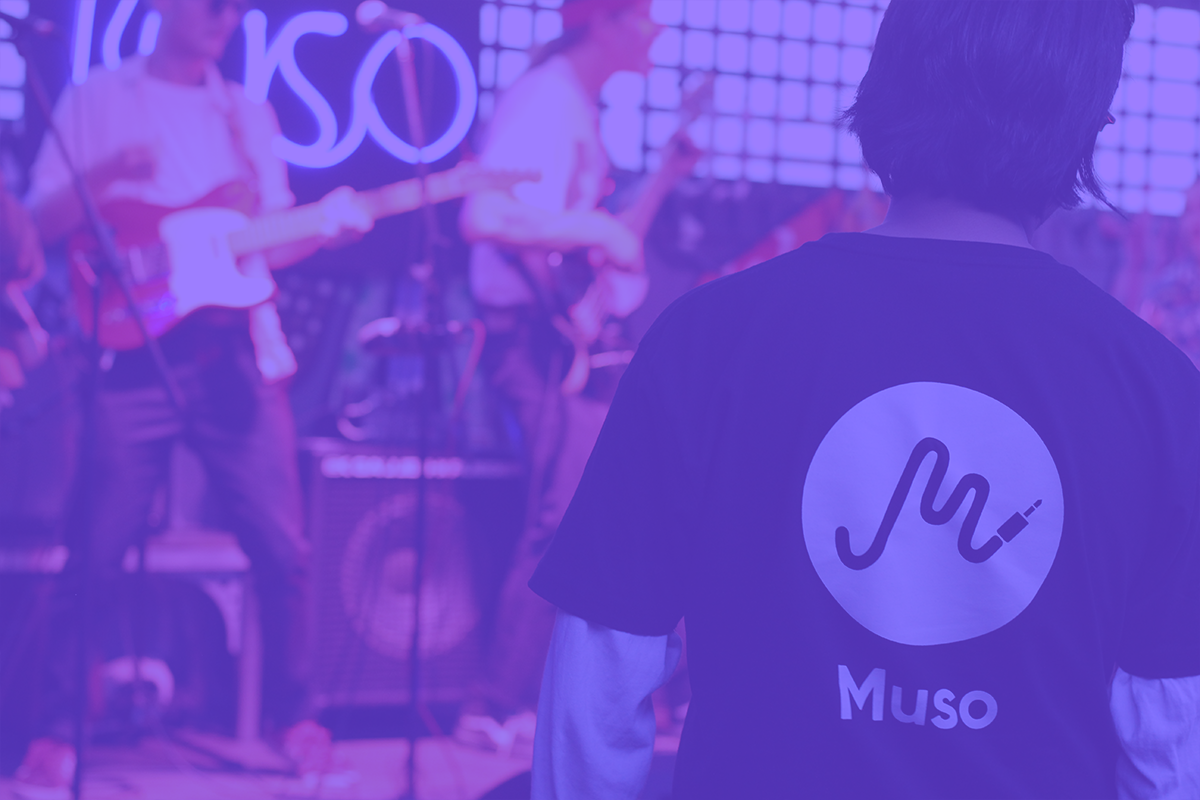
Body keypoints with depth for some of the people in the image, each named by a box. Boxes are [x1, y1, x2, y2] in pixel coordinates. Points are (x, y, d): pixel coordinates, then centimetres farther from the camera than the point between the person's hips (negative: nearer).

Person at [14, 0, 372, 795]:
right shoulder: (97, 100, 6)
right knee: (99, 553, -2)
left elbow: (269, 242, 15)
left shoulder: (248, 113, 16)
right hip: (135, 353, -3)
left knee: (283, 547, 1)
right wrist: (106, 175, -19)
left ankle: (292, 712, 17)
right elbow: (41, 225, -1)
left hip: (237, 353, 3)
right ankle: (59, 731, 11)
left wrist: (329, 227, -5)